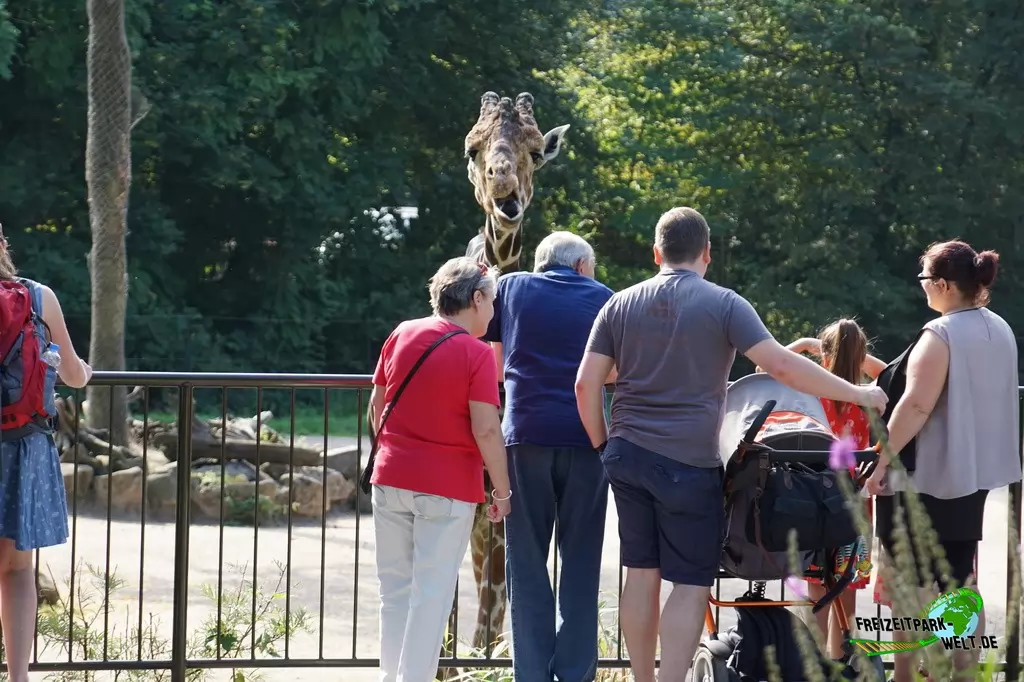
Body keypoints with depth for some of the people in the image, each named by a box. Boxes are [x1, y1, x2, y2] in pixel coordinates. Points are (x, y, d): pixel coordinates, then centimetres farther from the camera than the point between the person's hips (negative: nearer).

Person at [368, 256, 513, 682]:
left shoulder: (402, 335, 3)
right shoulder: (476, 353, -12)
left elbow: (376, 404, 11)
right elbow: (486, 430, -16)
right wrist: (502, 492, -7)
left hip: (391, 478, 5)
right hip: (448, 487, -5)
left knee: (395, 588, 13)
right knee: (431, 594, 1)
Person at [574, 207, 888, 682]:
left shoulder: (621, 304, 8)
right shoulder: (722, 304, -6)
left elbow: (586, 384, 4)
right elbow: (782, 365, -14)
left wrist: (603, 446, 16)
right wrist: (857, 394, -7)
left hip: (627, 456, 5)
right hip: (688, 463, -5)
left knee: (640, 573, 13)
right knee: (691, 584, -1)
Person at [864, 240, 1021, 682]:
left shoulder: (941, 335, -18)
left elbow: (916, 405, -25)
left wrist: (883, 458, -22)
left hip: (929, 477, -8)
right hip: (976, 468, 8)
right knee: (959, 581, 12)